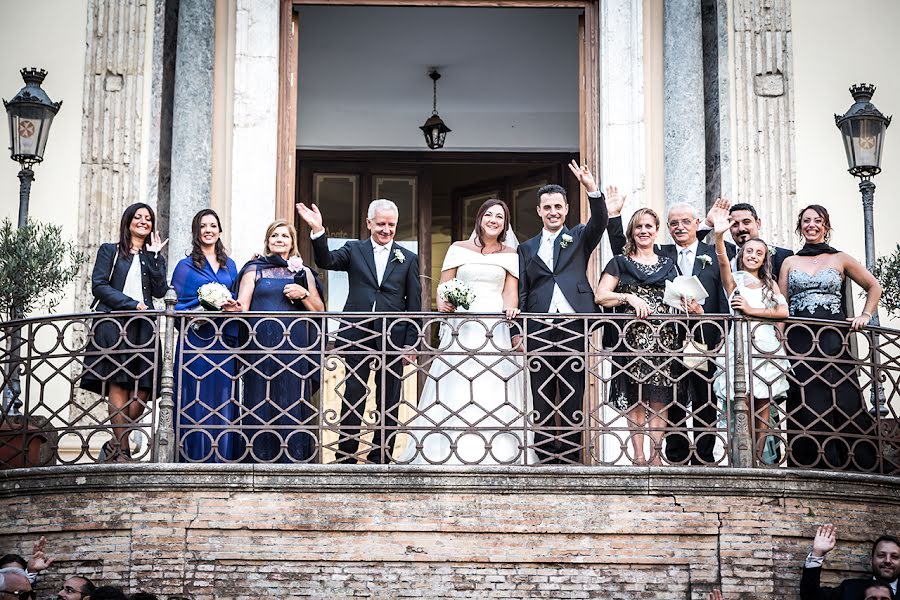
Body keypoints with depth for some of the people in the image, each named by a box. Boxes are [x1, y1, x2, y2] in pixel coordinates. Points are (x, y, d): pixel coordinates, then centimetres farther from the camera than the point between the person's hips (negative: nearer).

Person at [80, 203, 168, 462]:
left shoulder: (154, 258, 23)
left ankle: (113, 445, 4)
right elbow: (99, 285, 2)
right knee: (118, 385, -15)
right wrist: (132, 304, -7)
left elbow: (160, 291, 7)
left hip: (143, 326, 3)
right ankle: (122, 450, -17)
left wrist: (154, 256, 4)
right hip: (113, 323, -3)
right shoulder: (110, 251, 15)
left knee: (141, 391, -8)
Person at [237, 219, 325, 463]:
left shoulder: (303, 273, 16)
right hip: (261, 346, -1)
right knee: (261, 405, -5)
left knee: (293, 404, -4)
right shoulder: (254, 269, 12)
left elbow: (319, 310, 14)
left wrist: (304, 295, -3)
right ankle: (260, 459, -1)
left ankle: (293, 460, -1)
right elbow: (242, 304, 2)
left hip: (295, 348, 1)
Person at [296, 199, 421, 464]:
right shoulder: (354, 250, 8)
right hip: (358, 333, 0)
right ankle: (346, 454, 7)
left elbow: (414, 303, 6)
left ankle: (380, 455, 14)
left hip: (393, 335, 1)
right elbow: (327, 261, -9)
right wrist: (318, 231, -25)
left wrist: (411, 342, 0)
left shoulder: (408, 259, 8)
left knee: (389, 399, 6)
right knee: (353, 394, 2)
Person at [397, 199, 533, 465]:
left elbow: (510, 290, 6)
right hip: (460, 326, 0)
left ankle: (498, 455, -8)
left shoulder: (510, 254, 14)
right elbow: (444, 285, 9)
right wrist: (442, 303, -12)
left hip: (495, 328, 0)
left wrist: (510, 308, -16)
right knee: (453, 389, -9)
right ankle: (446, 455, -9)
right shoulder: (459, 249, 12)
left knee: (494, 390, -9)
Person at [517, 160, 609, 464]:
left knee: (573, 405, 0)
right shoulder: (527, 249, 16)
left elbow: (599, 223, -8)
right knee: (542, 406, 3)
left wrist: (592, 190, -25)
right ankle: (545, 460, 6)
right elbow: (521, 293, 11)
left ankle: (571, 461, 3)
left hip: (574, 331, -1)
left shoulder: (579, 238, 13)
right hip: (539, 332, 1)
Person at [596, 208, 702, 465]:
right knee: (635, 398, -5)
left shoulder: (668, 265, 19)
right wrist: (629, 297, -13)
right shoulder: (620, 263, 11)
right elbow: (601, 296, 1)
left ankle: (656, 455, -3)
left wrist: (692, 306, -2)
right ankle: (638, 455, -4)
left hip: (663, 337, 2)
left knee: (659, 399, -4)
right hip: (632, 337, -2)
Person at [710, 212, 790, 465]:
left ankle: (759, 460, 0)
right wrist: (719, 237, -30)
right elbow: (723, 262, -12)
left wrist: (752, 310, -6)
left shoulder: (770, 284, 17)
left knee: (762, 406, -2)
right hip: (741, 342, -3)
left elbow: (783, 311, 2)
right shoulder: (733, 279, 9)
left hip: (767, 345, 3)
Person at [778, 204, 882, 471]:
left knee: (843, 402, -8)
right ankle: (811, 464, -6)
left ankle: (850, 465, -5)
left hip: (834, 339, -1)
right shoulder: (790, 262, 15)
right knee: (808, 405, -6)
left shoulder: (840, 259, 12)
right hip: (800, 340, 1)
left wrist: (865, 316, 6)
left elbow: (874, 287, 19)